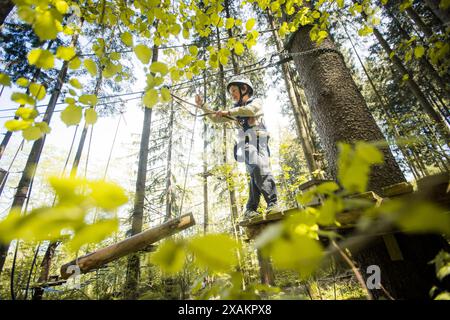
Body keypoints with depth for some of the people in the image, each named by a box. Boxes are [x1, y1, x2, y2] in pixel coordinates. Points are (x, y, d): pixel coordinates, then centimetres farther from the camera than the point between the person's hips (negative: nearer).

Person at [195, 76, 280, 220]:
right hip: (245, 144, 3)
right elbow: (216, 118, 28)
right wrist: (202, 106, 20)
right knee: (255, 174, -11)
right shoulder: (235, 110, 30)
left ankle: (273, 203, -24)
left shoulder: (256, 102, 15)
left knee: (260, 168, -23)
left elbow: (249, 110, -9)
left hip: (257, 139, -3)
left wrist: (228, 112, -4)